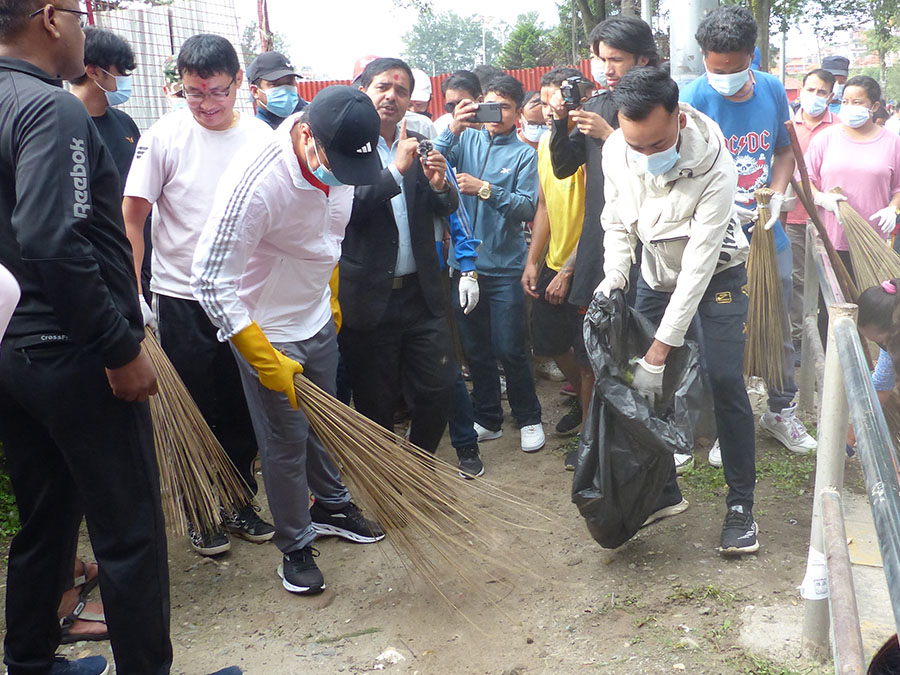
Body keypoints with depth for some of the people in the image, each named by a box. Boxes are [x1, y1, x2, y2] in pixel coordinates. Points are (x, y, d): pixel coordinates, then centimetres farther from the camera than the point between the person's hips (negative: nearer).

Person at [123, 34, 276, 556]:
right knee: (197, 412, 8)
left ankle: (240, 503, 29)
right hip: (183, 297, -2)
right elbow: (132, 218, -5)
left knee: (245, 411, 11)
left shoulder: (262, 138, -1)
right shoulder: (164, 138, -8)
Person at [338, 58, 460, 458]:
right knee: (375, 403, 8)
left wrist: (439, 185, -13)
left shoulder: (418, 145, 11)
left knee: (438, 389, 6)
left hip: (420, 293, 4)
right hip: (369, 299, -4)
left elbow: (448, 208, 9)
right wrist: (397, 170, -22)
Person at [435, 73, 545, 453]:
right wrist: (453, 129, -19)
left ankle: (528, 419, 18)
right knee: (475, 349, 12)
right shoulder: (467, 140, 6)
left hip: (504, 267, -3)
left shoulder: (523, 154, -1)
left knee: (509, 350, -1)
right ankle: (487, 418, 27)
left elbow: (527, 209, -11)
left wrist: (485, 190, -20)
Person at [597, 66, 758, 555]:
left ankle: (741, 505, 2)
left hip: (714, 275, -4)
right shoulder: (616, 149, -19)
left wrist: (659, 350, -33)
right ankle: (663, 491, 17)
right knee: (646, 385, 0)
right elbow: (617, 223, -2)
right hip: (656, 274, 5)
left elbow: (699, 263, -32)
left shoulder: (714, 166, -34)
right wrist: (612, 277, -22)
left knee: (724, 381, -14)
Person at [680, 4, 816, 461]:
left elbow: (784, 151, 12)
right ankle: (725, 428, 23)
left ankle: (781, 411, 37)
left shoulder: (772, 89, 0)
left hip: (768, 235, 5)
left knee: (779, 331, 16)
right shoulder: (691, 100, -15)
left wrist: (776, 196, -5)